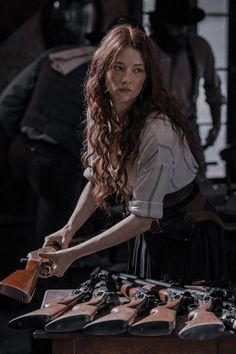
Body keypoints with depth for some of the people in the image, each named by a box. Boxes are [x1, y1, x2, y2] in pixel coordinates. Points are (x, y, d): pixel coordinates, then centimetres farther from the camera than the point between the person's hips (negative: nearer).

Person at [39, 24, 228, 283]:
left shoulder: (158, 130, -30)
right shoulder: (100, 113, -7)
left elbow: (144, 217, -28)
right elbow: (96, 181, 4)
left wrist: (74, 254, -28)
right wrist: (69, 229, -12)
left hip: (188, 240, -6)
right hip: (146, 238, 7)